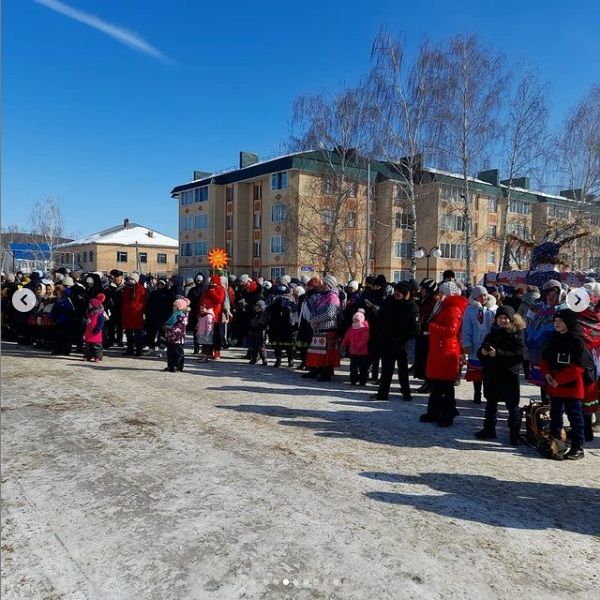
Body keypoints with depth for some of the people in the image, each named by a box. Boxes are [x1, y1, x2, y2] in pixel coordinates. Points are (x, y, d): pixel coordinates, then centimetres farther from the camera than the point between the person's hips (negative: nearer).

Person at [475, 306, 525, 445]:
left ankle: (514, 433, 12)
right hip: (491, 374, 5)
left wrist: (498, 353, -24)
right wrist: (482, 351, -9)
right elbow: (479, 353, 15)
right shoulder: (492, 334, 10)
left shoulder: (516, 335, -6)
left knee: (512, 405, 2)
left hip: (509, 375, -5)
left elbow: (519, 355, -18)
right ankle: (489, 429, 27)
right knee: (491, 402, 15)